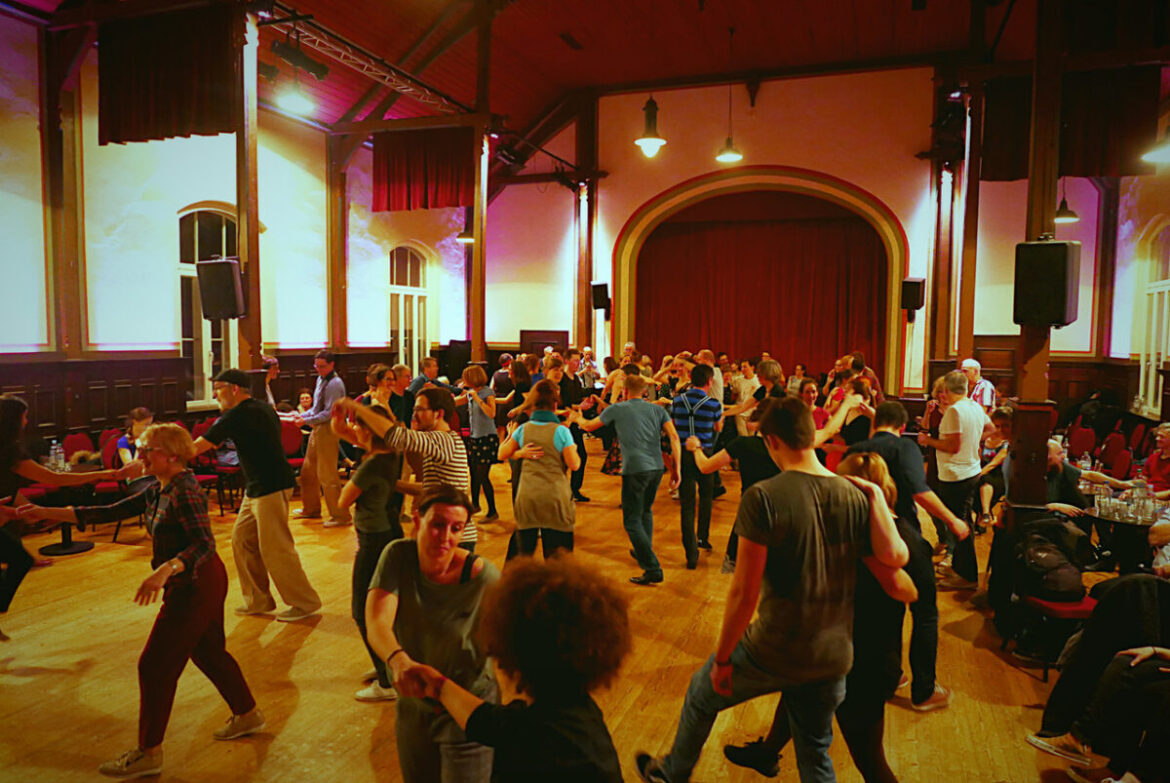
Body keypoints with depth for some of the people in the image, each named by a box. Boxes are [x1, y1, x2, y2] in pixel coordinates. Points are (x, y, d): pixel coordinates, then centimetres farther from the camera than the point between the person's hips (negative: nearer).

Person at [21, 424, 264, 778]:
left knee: (155, 665, -1)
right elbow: (111, 512, 10)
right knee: (208, 652, 21)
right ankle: (247, 715, 37)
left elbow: (204, 544, -30)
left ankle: (148, 753, 13)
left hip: (195, 586, -10)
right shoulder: (157, 492, 8)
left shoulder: (184, 492, -22)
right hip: (195, 585, 10)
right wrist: (48, 513, 7)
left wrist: (164, 571, -44)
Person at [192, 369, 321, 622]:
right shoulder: (262, 408, 13)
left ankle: (304, 603, 7)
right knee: (242, 541, 14)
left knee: (275, 549, -4)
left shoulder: (238, 415, -15)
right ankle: (258, 601, 22)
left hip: (271, 489, -10)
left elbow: (197, 447, -11)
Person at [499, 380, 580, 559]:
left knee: (523, 552, 13)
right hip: (555, 498, -3)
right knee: (556, 558, 4)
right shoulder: (560, 431, -9)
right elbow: (574, 465, -8)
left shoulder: (523, 429, 2)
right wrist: (573, 449, 11)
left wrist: (510, 435, 27)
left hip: (526, 498, 3)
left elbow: (502, 454, 12)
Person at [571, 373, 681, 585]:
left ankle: (653, 569, -7)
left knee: (632, 521, 0)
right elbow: (674, 436, 0)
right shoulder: (657, 410, 12)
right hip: (657, 467, 5)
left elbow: (589, 426, 16)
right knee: (645, 511, 27)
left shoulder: (617, 409, 4)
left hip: (635, 469, -5)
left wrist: (577, 417, 38)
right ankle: (644, 551, 40)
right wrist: (676, 469, 3)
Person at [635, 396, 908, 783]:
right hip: (833, 658, 4)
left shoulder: (763, 497, -19)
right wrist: (876, 494, -5)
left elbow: (744, 593, -20)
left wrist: (722, 658, -8)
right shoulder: (855, 497, -5)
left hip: (775, 653, -4)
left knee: (702, 695, 25)